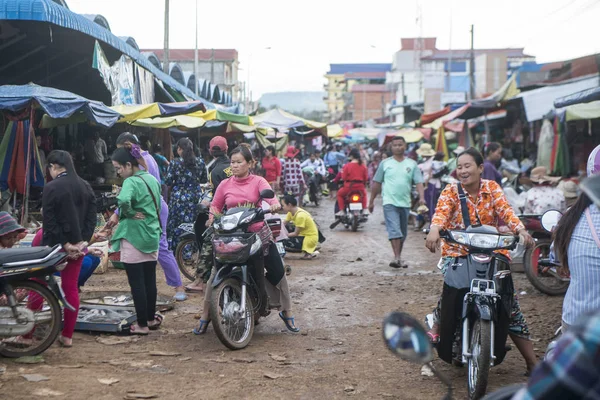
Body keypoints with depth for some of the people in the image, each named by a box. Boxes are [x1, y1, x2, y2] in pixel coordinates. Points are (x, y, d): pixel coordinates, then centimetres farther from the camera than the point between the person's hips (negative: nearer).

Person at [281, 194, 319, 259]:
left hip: (311, 238, -10)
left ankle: (309, 252, -7)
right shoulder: (291, 212, 0)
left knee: (286, 241, -24)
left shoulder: (300, 215, -25)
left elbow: (296, 233, -19)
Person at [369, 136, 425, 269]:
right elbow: (376, 183, 7)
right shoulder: (385, 163, 4)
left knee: (403, 233, 12)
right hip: (390, 203, -3)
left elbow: (419, 182, 0)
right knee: (394, 230, -16)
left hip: (405, 203, 3)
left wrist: (421, 197, -17)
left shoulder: (412, 164, 7)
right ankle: (397, 258, -21)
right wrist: (371, 201, 8)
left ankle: (398, 257, 25)